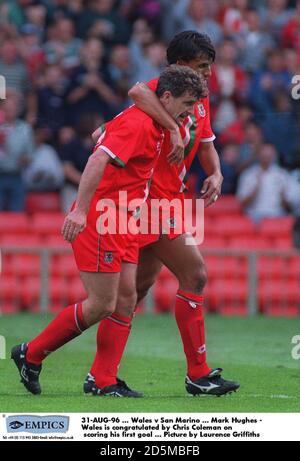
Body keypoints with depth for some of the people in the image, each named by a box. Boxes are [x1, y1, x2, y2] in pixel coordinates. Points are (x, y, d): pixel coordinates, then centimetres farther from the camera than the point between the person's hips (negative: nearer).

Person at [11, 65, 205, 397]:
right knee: (101, 305, -8)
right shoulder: (138, 124, -16)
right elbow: (98, 160, -28)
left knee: (126, 298, 2)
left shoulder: (148, 124, 14)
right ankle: (30, 355, 5)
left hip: (121, 224, 10)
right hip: (99, 220, -10)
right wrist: (80, 210, -34)